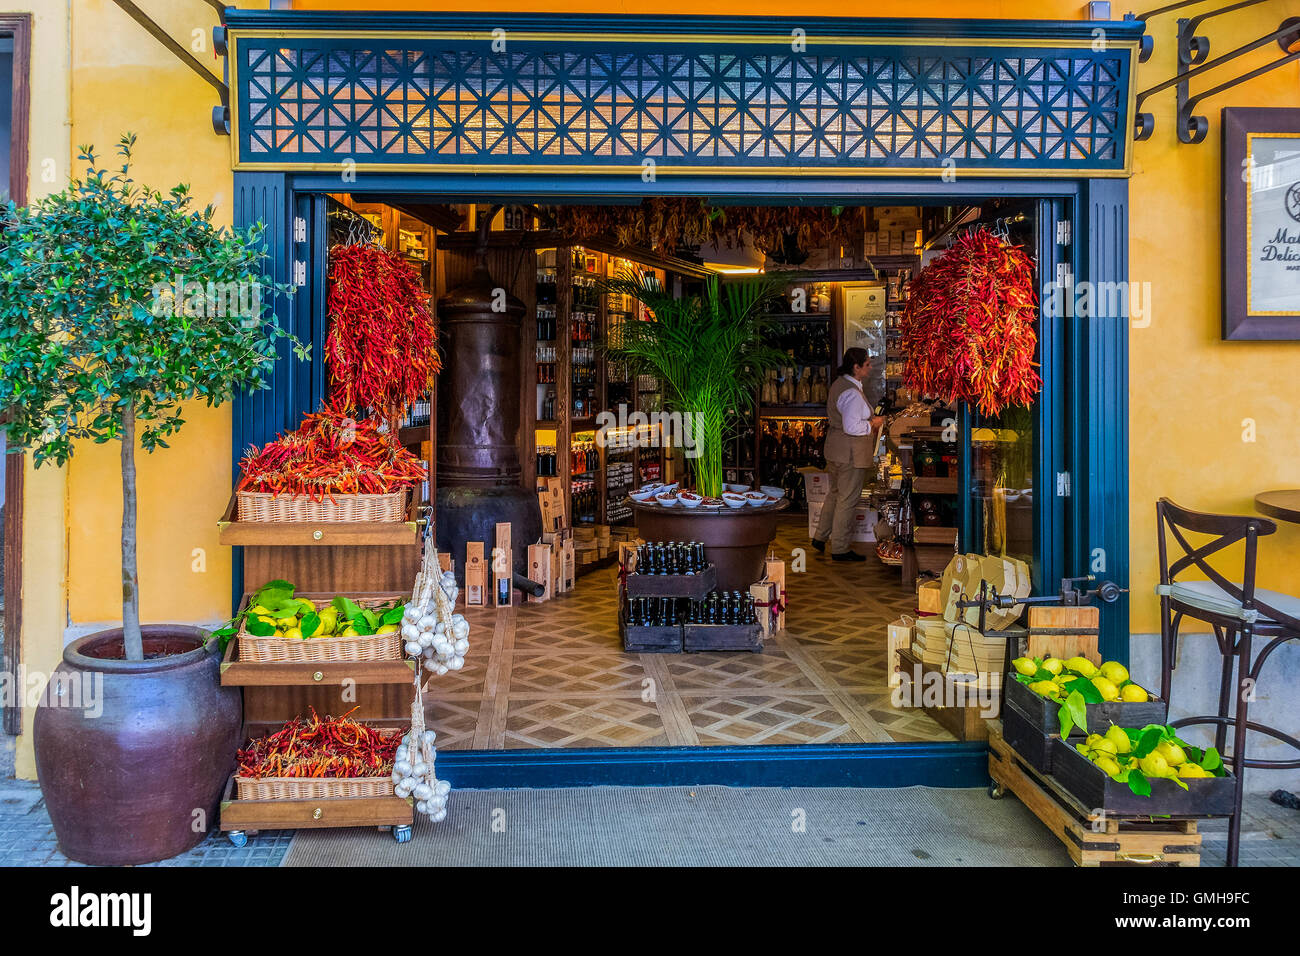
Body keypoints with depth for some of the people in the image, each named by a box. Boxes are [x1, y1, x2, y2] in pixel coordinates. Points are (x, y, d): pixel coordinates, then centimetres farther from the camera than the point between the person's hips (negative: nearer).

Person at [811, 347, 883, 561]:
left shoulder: (839, 384, 9)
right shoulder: (852, 393, -23)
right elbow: (851, 427, -27)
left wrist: (867, 421, 16)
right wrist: (872, 424, -11)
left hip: (836, 449, 10)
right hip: (851, 453, -10)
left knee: (835, 493, 21)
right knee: (848, 499, -1)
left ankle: (820, 537, 30)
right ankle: (840, 548, 8)